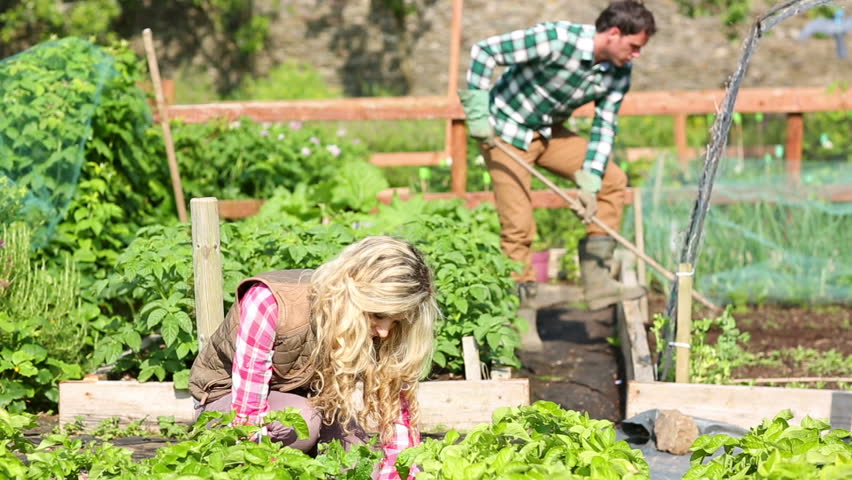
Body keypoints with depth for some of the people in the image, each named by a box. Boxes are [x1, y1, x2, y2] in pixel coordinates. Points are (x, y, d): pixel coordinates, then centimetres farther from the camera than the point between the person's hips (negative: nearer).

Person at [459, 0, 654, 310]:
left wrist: (590, 183, -14)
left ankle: (596, 282, 1)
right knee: (518, 226, -11)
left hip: (549, 133, 7)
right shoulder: (557, 39, -29)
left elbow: (604, 127, -3)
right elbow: (484, 51, -25)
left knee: (613, 180, -1)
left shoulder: (619, 72, -8)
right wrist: (477, 113, -25)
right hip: (506, 134, -7)